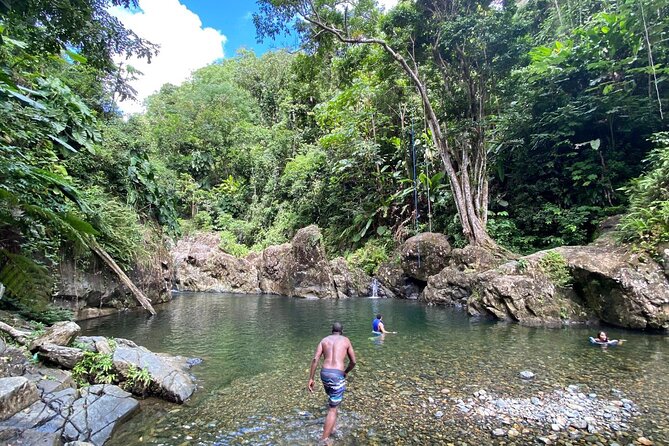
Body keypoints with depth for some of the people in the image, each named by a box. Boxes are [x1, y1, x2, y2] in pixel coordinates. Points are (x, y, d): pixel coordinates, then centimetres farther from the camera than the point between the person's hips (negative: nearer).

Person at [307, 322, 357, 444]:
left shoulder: (324, 340, 13)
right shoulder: (346, 340, 9)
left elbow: (315, 359, 1)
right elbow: (353, 361, 9)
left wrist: (311, 379, 3)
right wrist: (346, 372, 27)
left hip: (324, 373, 4)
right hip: (337, 375, -4)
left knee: (332, 399, 32)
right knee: (333, 409, 4)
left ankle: (329, 427, 41)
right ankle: (324, 439, -2)